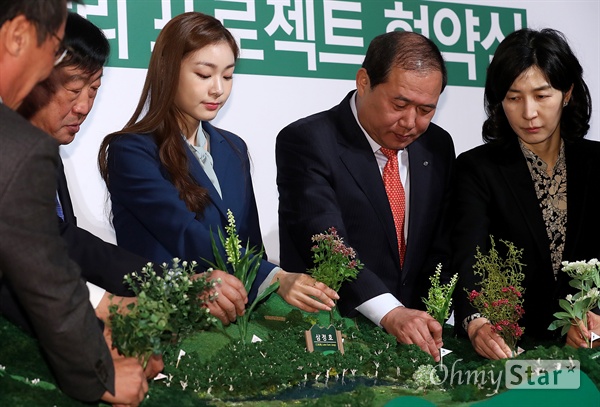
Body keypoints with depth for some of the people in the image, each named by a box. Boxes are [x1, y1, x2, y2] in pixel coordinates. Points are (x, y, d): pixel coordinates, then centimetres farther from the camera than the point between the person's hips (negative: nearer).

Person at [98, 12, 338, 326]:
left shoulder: (233, 149, 13)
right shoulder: (132, 151, -8)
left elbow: (249, 241, 12)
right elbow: (188, 238, -18)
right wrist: (276, 280, -29)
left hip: (231, 319, 6)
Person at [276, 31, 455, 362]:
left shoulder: (438, 146, 10)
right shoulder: (305, 142, -10)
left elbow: (443, 249, 10)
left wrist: (433, 323, -8)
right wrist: (391, 313, -36)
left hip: (415, 335, 4)